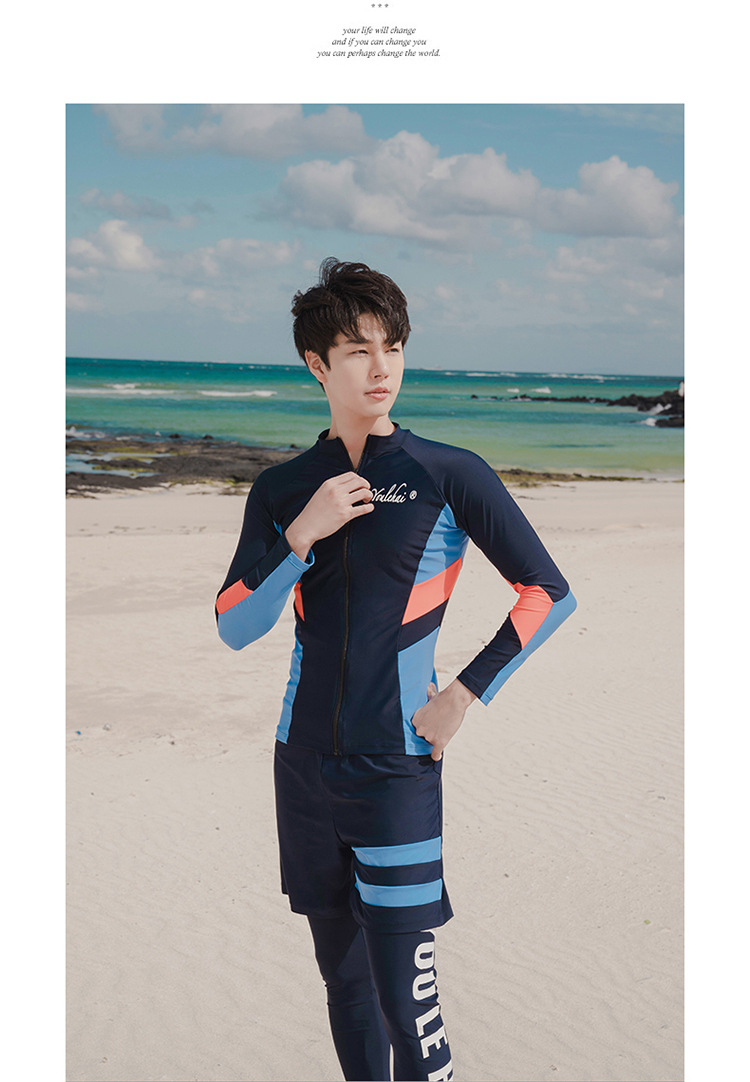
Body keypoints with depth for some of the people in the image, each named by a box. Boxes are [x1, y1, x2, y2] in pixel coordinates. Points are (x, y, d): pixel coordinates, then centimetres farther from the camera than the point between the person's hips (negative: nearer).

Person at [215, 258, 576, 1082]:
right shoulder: (281, 490, 6)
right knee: (342, 974, 16)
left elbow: (548, 594, -1)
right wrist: (302, 535, -12)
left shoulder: (451, 475, -5)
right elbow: (234, 628, 1)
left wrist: (464, 695, -6)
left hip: (397, 764, -4)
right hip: (305, 760, 4)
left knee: (406, 996, -6)